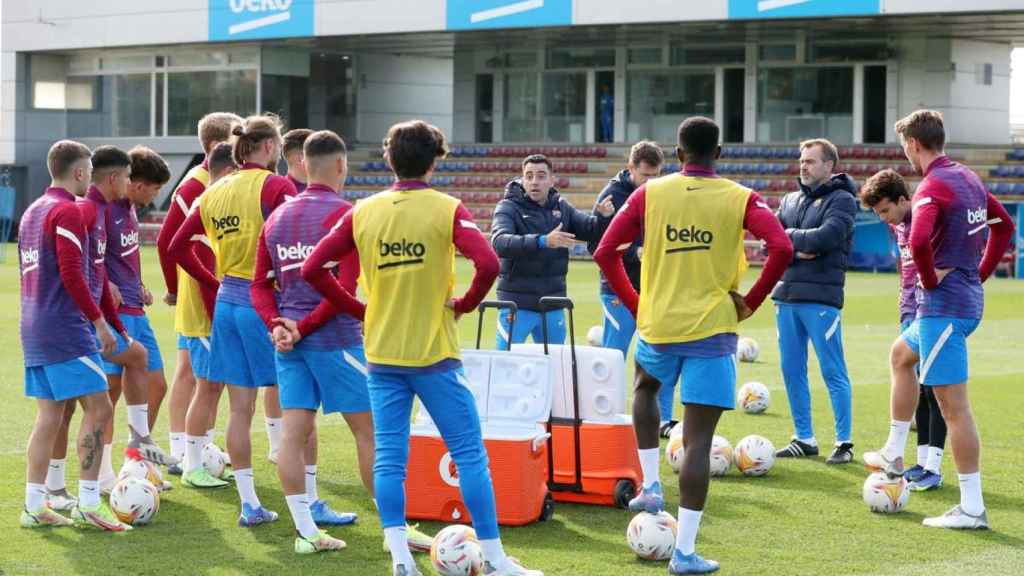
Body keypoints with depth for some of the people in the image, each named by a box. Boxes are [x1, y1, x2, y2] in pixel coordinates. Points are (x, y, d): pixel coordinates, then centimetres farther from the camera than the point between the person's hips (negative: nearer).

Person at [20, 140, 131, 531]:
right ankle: (88, 503, -9)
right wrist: (99, 321, -14)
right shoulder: (67, 211, -11)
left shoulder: (32, 212, 17)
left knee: (49, 416, 9)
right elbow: (72, 275, -19)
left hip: (34, 331, 9)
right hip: (66, 330, -9)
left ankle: (34, 506, 8)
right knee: (98, 408, -6)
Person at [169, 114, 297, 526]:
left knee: (240, 407, 8)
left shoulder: (214, 193, 11)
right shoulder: (275, 186, -10)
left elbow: (177, 247, 17)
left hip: (226, 302, 7)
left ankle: (250, 505, 10)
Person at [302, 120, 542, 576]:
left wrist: (358, 310, 7)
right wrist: (464, 304, -4)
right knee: (470, 453, 4)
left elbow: (312, 269, 0)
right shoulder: (447, 210, -7)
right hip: (433, 353, -3)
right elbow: (488, 264, -21)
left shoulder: (364, 212, 3)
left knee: (389, 457, 7)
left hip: (381, 354, 3)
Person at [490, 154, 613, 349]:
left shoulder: (561, 207, 7)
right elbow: (500, 243, -26)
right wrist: (543, 241, -40)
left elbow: (592, 230, 3)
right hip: (518, 305, -4)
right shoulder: (509, 207, -8)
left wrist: (604, 217, -21)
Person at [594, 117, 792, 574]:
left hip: (657, 325, 2)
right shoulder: (740, 199, -2)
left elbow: (605, 253, -1)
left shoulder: (649, 194, 2)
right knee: (698, 439, -1)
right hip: (712, 330, -2)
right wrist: (750, 302, -4)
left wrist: (634, 303, 8)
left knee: (646, 386, 35)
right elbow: (782, 249, -15)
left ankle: (651, 487, 27)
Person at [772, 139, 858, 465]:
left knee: (833, 371, -4)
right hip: (786, 295, 7)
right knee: (792, 371, 9)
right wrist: (798, 250, -10)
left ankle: (844, 443, 1)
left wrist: (789, 236, -4)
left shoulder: (841, 200, -3)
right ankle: (804, 439, 17)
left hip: (820, 297, -7)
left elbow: (825, 237, -18)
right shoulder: (791, 200, 16)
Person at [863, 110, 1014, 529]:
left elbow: (919, 241, -35)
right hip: (969, 298, 10)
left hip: (943, 304, -10)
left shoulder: (932, 187, -18)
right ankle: (894, 455, 38)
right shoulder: (968, 179, 11)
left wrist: (930, 280, -18)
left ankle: (972, 508, -5)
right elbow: (1004, 224, 25)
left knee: (953, 404, -7)